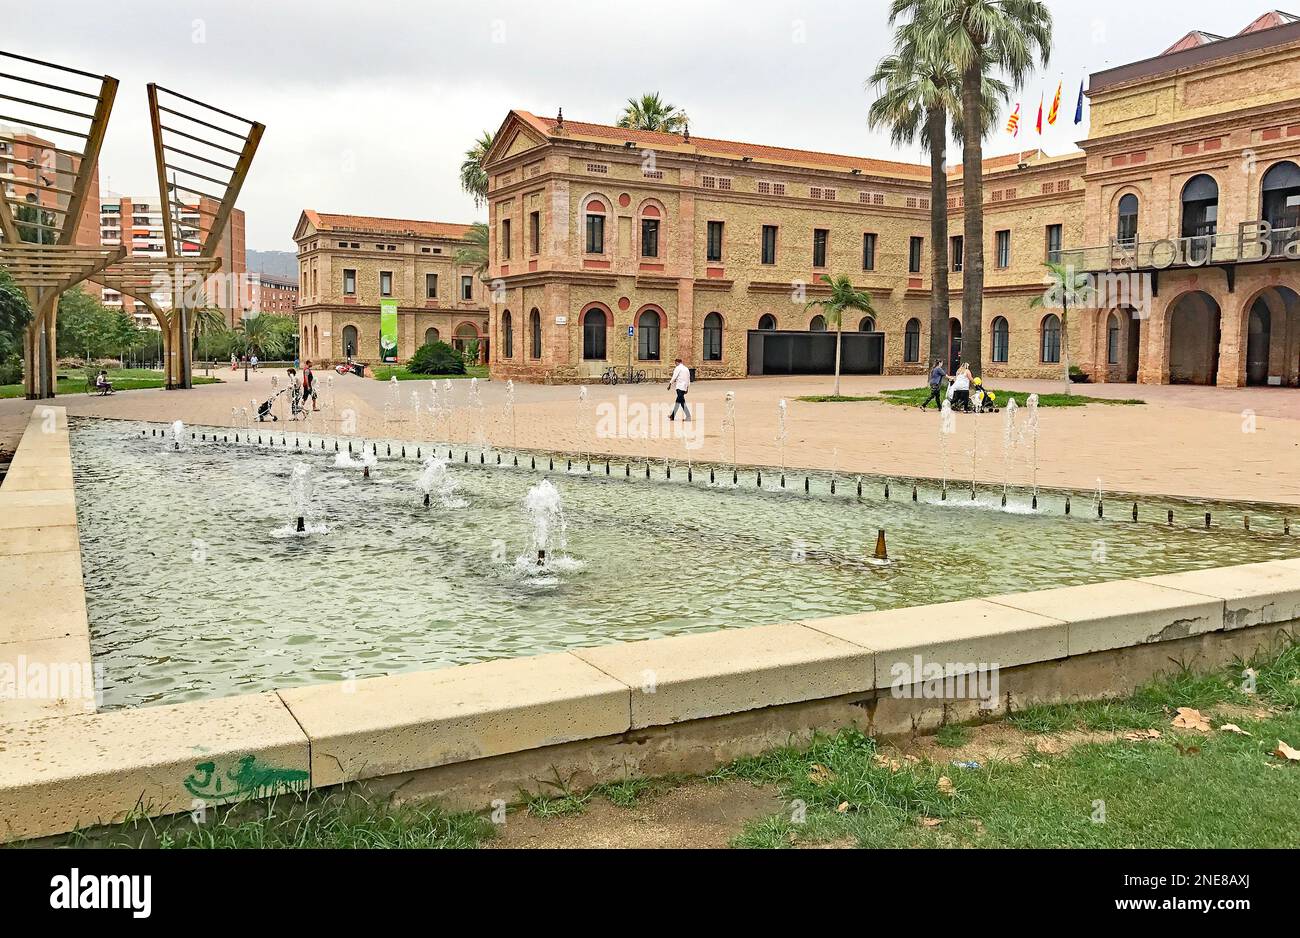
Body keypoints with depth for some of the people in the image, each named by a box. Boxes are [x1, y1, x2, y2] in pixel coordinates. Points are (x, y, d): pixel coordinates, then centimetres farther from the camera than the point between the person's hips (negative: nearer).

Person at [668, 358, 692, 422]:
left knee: (682, 402, -11)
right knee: (678, 401, 14)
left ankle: (688, 416, -18)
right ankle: (673, 416, 21)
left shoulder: (678, 368, -6)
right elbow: (688, 379, 17)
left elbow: (674, 377, -10)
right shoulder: (686, 369, 15)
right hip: (684, 387, 8)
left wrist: (669, 384, -2)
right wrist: (687, 388, 22)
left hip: (679, 387, -8)